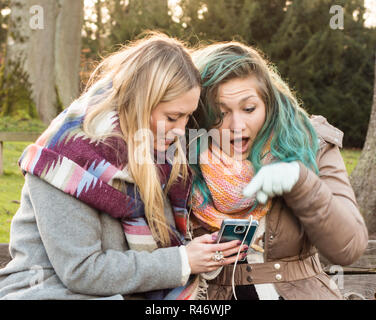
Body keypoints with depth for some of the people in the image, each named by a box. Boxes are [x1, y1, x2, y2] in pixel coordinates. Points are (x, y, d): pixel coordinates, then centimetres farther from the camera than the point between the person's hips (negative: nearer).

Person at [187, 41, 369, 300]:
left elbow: (350, 248, -9)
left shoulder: (310, 145, -3)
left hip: (300, 290, 0)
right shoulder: (188, 163, -4)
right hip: (218, 294, 1)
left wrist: (300, 180, -21)